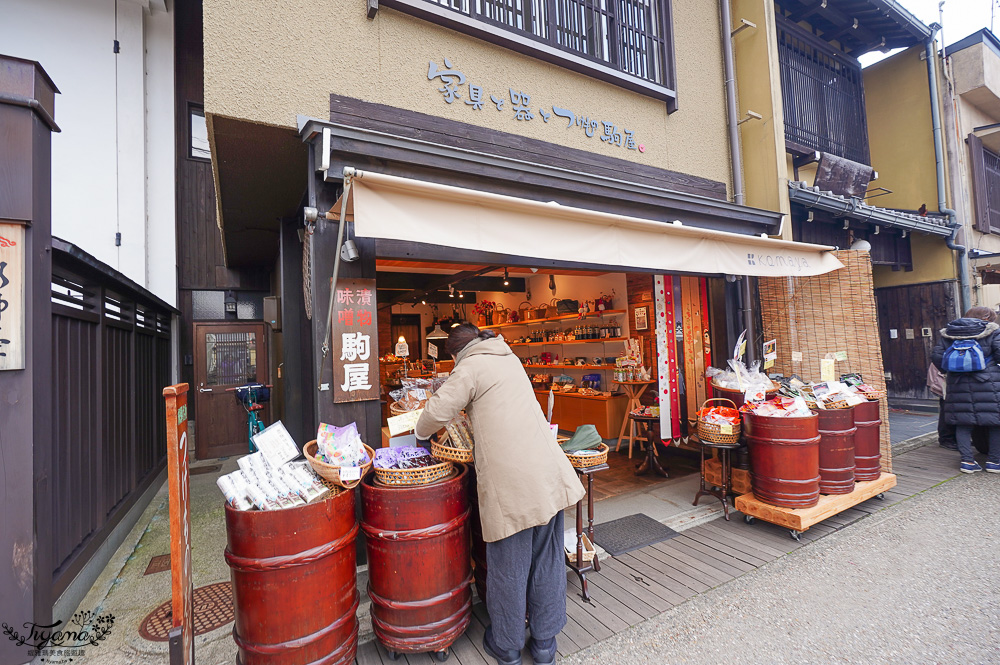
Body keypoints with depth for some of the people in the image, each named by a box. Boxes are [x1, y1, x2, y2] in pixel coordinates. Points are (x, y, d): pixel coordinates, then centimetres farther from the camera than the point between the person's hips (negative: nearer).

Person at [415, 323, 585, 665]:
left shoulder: (470, 367, -4)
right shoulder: (510, 359, 18)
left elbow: (438, 411, -10)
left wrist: (421, 433, 10)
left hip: (510, 481, -7)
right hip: (548, 473, 7)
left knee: (508, 566, 11)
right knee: (546, 560, 18)